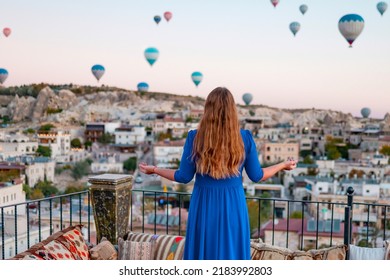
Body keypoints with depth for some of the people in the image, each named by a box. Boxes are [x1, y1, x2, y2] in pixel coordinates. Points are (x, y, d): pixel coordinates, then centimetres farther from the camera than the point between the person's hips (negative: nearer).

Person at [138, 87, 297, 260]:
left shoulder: (195, 137, -8)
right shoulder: (245, 138, -6)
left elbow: (184, 177, -3)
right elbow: (256, 175, 2)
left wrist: (154, 170, 13)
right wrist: (284, 165, 19)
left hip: (204, 206, 0)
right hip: (233, 206, 1)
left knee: (203, 255, 11)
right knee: (233, 256, 11)